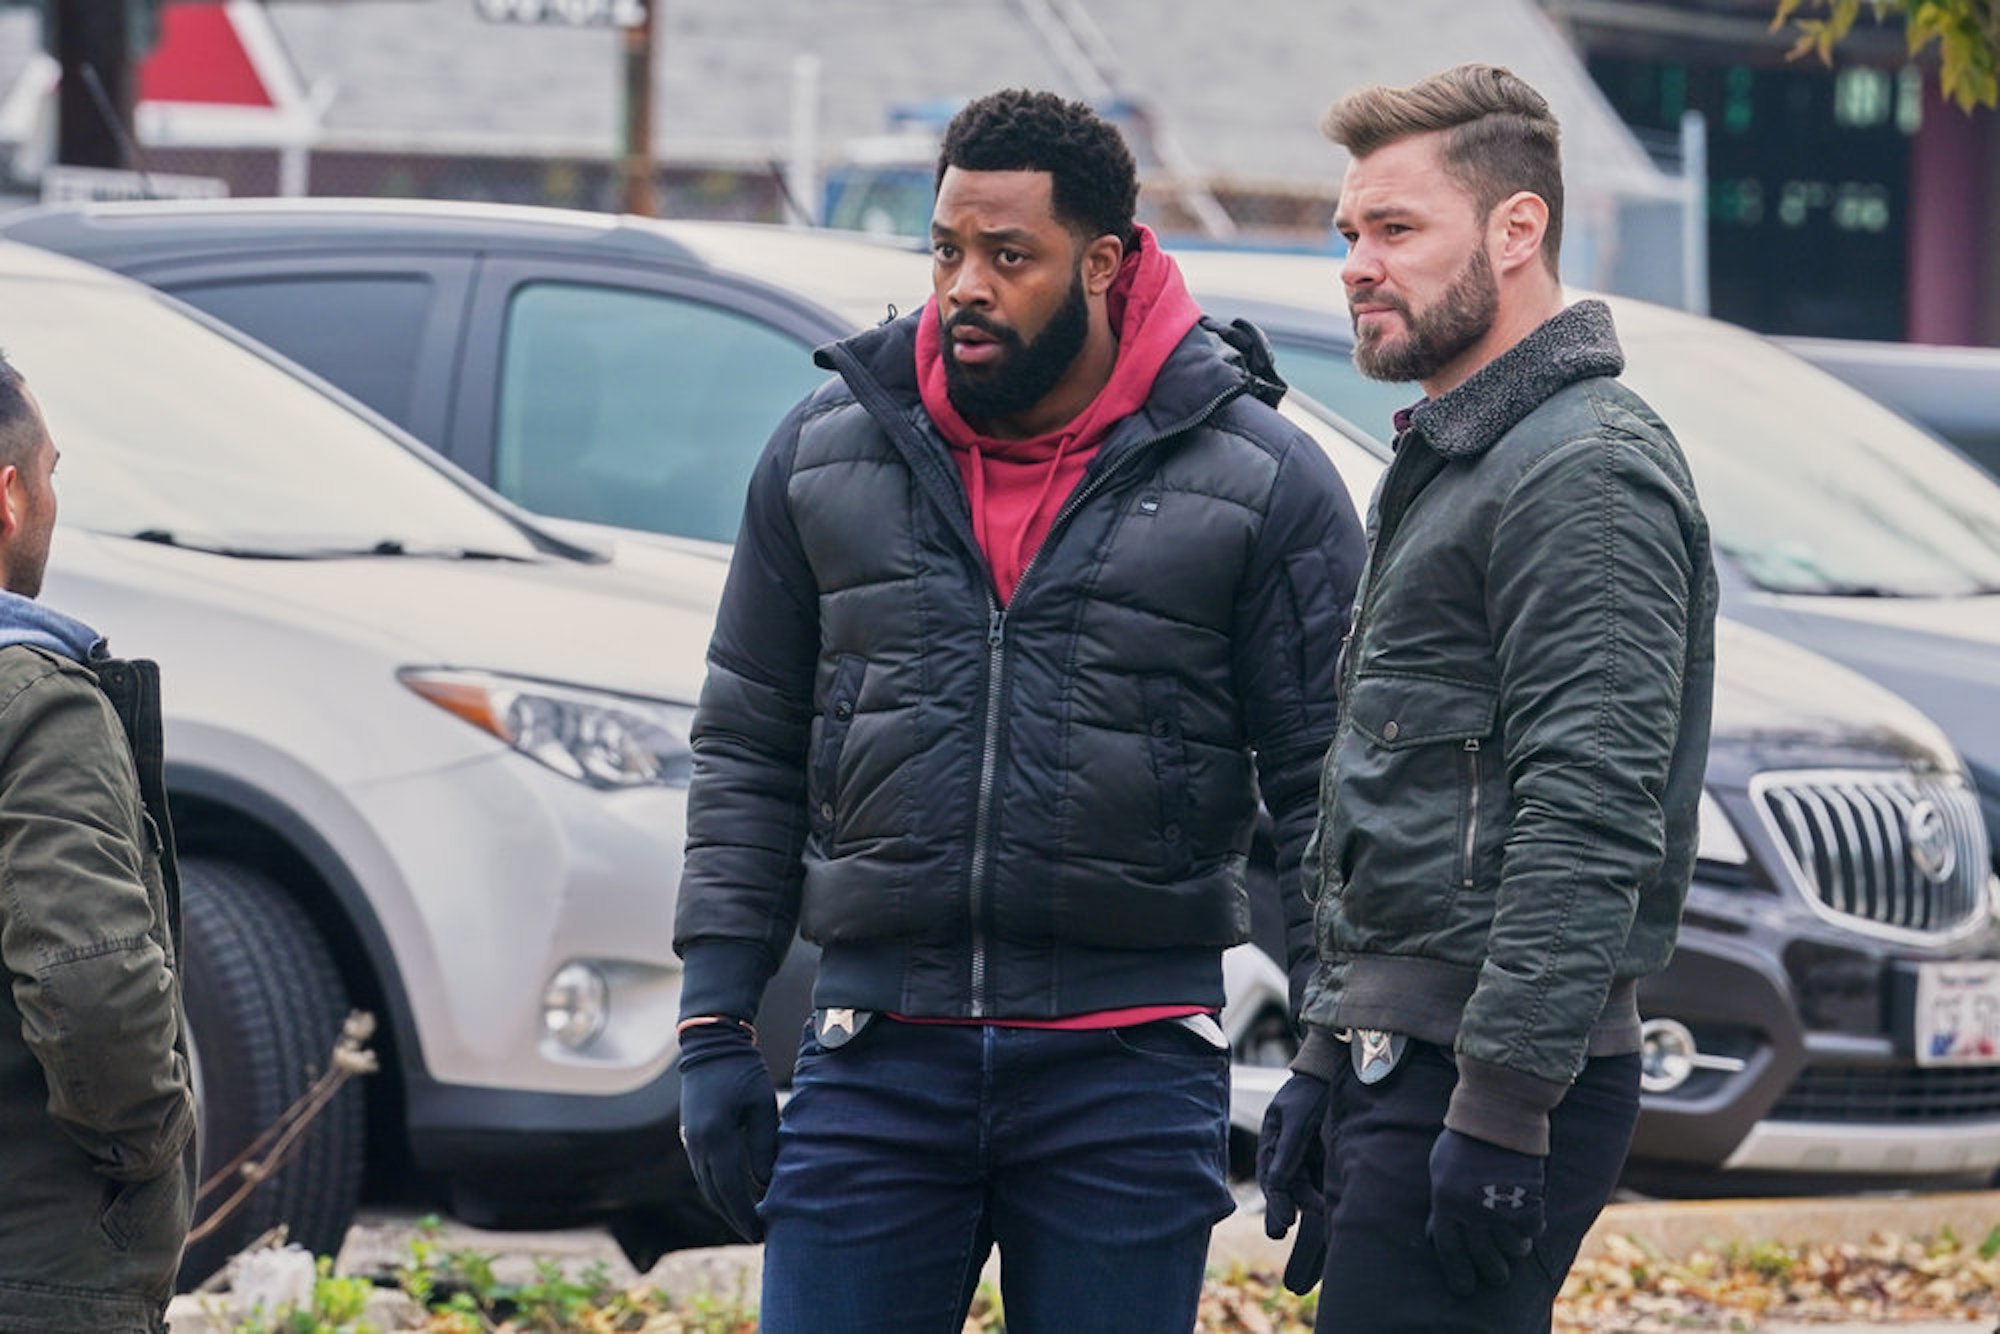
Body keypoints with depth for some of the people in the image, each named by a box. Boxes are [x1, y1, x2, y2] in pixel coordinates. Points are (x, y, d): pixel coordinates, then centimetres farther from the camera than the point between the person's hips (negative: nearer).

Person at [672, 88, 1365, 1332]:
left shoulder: (1258, 481, -2)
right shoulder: (825, 453, 7)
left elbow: (1328, 794, 0)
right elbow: (748, 756, 11)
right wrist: (715, 1028, 5)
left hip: (1130, 1076, -2)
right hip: (877, 1060, 2)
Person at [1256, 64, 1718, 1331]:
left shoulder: (1587, 475, -13)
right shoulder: (1447, 460, 20)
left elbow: (1589, 822, -22)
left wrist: (1502, 1104, -25)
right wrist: (1328, 1060, 23)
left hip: (1503, 1071, -10)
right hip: (1402, 1054, 10)